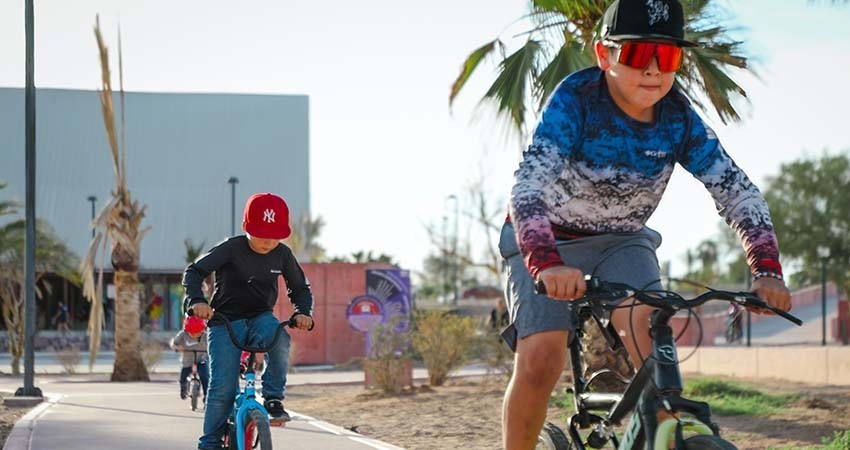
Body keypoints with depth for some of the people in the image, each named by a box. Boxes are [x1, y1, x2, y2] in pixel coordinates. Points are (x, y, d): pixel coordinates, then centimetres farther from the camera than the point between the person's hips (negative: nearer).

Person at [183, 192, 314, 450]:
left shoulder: (282, 255, -3)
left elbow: (300, 287, 7)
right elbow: (194, 272, -16)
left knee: (278, 337, -34)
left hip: (261, 318, 2)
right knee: (223, 387, -14)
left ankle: (273, 398, -17)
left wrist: (303, 312, -13)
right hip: (225, 321, -2)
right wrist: (197, 300, -34)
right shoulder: (231, 249, -14)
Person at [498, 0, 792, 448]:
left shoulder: (678, 118, -15)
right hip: (547, 241, -3)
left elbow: (738, 192, -12)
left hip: (622, 242, 3)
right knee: (540, 361, -21)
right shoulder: (575, 100, -27)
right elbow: (528, 186, -38)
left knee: (651, 335, -24)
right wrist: (547, 264, -55)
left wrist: (767, 269, -28)